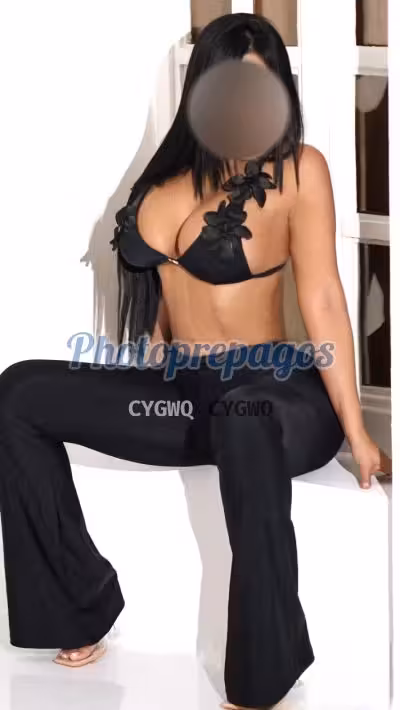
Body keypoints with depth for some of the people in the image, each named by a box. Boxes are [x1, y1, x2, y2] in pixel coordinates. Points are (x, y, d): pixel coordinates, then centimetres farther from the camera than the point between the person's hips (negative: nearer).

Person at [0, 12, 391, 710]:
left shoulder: (298, 169, -7)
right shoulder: (176, 168, 9)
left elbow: (321, 297, -12)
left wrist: (355, 430, -14)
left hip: (274, 392, -6)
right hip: (182, 395, 6)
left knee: (244, 422, -43)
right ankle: (82, 604, -3)